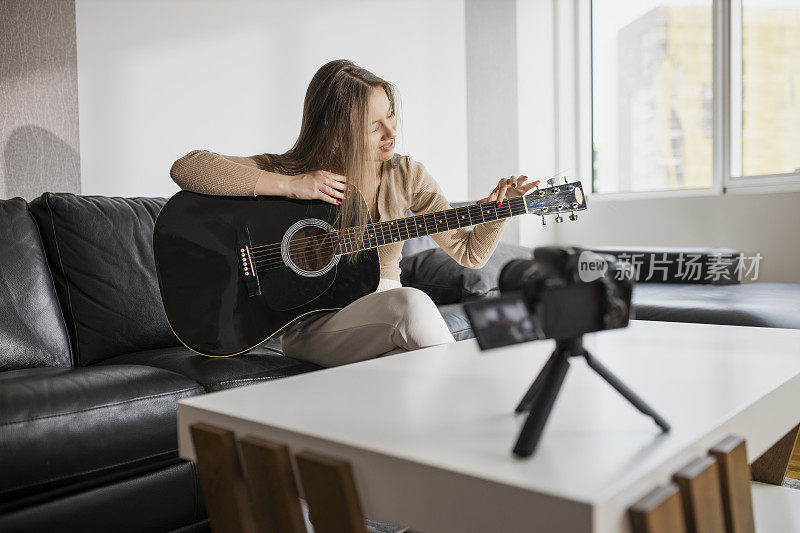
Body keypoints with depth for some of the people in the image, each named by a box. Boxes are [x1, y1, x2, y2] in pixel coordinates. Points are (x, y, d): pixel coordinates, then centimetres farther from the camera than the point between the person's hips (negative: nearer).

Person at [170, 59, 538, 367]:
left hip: (386, 320, 4)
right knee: (412, 302, -31)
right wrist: (289, 185, -24)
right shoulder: (292, 170, -8)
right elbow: (185, 168, -18)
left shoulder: (404, 175, 2)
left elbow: (468, 252, 5)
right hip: (310, 327, -3)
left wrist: (499, 206, -15)